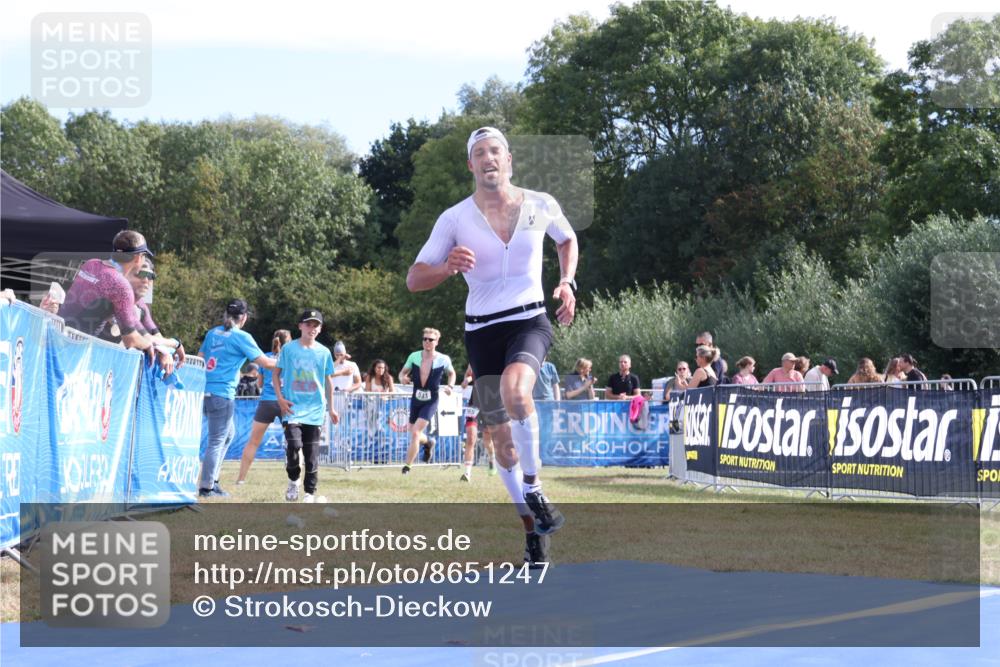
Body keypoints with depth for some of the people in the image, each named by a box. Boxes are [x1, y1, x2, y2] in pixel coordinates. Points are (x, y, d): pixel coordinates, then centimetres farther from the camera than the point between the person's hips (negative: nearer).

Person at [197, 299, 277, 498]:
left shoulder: (212, 333, 13)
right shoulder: (241, 337, -6)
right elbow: (265, 362, -4)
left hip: (206, 391, 8)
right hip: (222, 394, -8)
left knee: (228, 433, 22)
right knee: (217, 441, -3)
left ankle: (212, 479, 19)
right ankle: (206, 487, -3)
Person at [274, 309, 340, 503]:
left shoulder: (324, 352, 6)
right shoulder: (288, 349, 0)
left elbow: (328, 380, 14)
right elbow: (276, 374, 6)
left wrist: (331, 408, 14)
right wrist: (280, 398, -6)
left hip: (315, 410, 2)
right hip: (292, 407, -2)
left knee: (312, 452, 3)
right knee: (293, 444, -19)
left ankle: (310, 492, 13)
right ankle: (293, 481, 6)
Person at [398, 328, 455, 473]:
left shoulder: (443, 359, -8)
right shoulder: (414, 356, -3)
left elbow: (451, 373, 11)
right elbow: (403, 372, 7)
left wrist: (450, 386, -7)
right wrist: (402, 378, -17)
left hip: (431, 402, -4)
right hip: (415, 399, 4)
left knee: (415, 433, -17)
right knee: (413, 433, 15)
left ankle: (407, 466, -9)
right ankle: (428, 443, 50)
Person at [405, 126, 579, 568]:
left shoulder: (541, 206, 0)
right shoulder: (455, 219, -4)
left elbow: (567, 239, 22)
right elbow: (414, 279, -3)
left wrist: (567, 283, 5)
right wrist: (447, 267, -23)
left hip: (529, 321, -2)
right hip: (482, 331, 2)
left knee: (514, 388, -35)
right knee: (501, 437, 4)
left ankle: (533, 492, -20)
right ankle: (534, 531, 17)